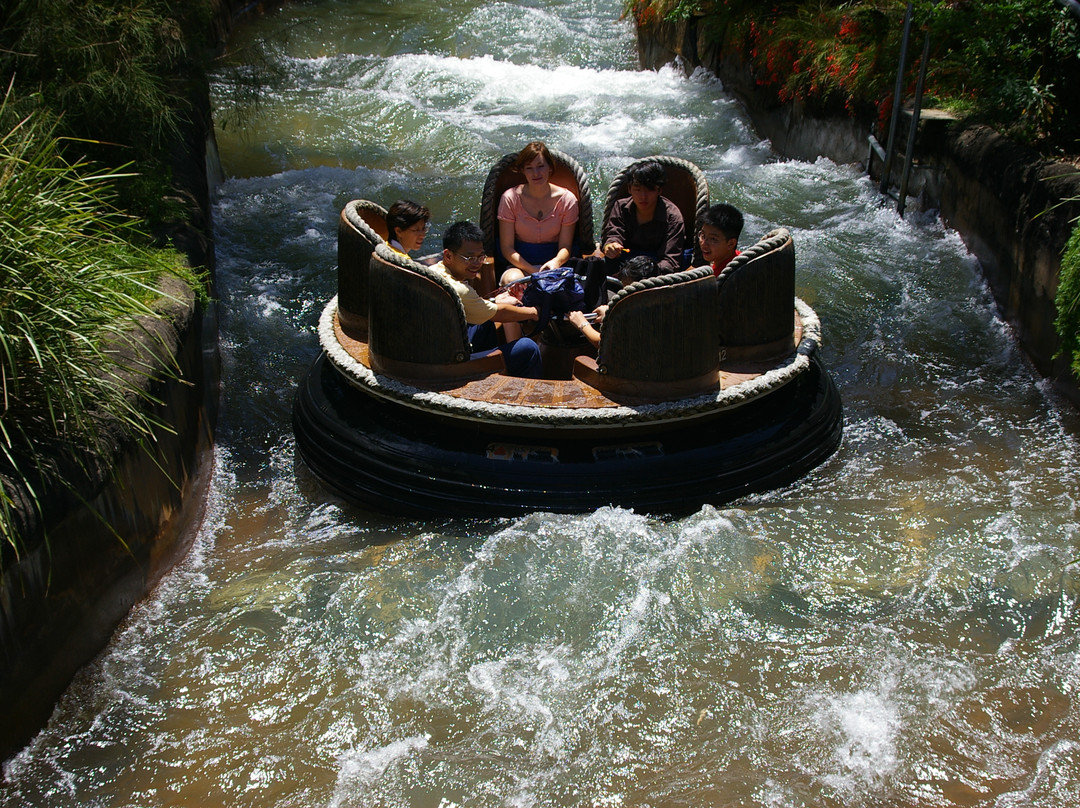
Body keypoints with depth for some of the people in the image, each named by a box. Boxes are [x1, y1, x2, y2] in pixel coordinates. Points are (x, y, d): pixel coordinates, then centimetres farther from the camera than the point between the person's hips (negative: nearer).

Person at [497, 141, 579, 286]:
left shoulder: (567, 199, -1)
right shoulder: (510, 198, -4)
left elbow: (565, 246, 1)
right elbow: (507, 248, -4)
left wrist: (556, 262, -25)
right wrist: (533, 271, -19)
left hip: (553, 265, 0)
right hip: (519, 265, 0)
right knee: (512, 280, -36)